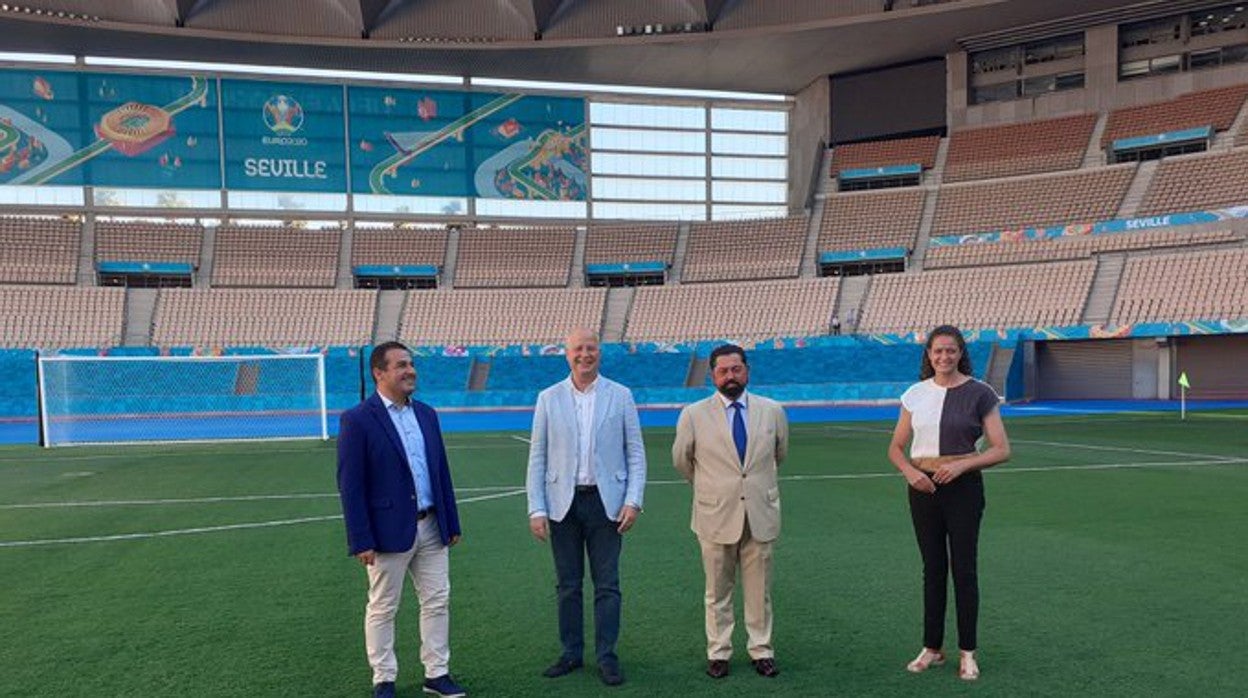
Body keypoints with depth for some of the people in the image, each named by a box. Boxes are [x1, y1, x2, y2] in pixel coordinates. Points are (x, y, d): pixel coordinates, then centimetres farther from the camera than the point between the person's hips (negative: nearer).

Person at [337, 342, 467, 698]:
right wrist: (361, 541, -15)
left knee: (437, 601, 11)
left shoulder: (426, 414, 8)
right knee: (383, 609, 9)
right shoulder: (357, 420, -11)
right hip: (389, 531, -6)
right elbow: (350, 485, -12)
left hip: (431, 527, 6)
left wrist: (452, 522, 10)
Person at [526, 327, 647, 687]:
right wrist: (536, 509, -3)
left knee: (607, 584, 3)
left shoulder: (621, 396, 1)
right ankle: (571, 652, 24)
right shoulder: (548, 398, 3)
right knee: (568, 584, 10)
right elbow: (537, 457, 3)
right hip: (563, 503, 1)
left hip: (606, 501, -1)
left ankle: (606, 656, 15)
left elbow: (635, 454, 2)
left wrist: (633, 501, -7)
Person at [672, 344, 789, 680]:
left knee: (759, 590, 10)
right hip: (716, 516, -1)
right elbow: (681, 460, 11)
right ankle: (718, 652, 21)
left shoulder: (772, 411, 3)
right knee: (718, 591, 9)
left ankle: (761, 650, 24)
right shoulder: (693, 415, -3)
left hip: (760, 516, 1)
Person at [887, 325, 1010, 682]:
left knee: (964, 568, 4)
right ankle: (932, 648, 22)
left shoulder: (979, 393, -5)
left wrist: (962, 464, -19)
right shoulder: (915, 394, 4)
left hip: (963, 487, -3)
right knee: (933, 568, 12)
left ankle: (967, 653, 16)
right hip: (924, 487, 3)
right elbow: (896, 447, 8)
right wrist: (910, 472, -11)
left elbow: (1001, 450, -6)